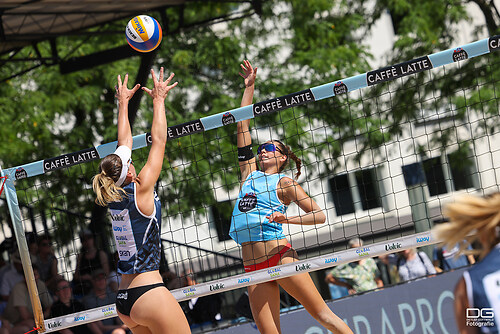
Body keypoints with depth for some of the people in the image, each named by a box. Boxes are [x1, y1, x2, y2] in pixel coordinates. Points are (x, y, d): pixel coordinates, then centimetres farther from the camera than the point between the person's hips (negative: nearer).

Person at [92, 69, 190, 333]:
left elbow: (124, 144, 20)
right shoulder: (140, 191, -10)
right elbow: (158, 141, -2)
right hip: (149, 294, -8)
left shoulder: (113, 197, 7)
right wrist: (159, 99, 8)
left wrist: (123, 102, 29)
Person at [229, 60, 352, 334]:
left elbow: (319, 215, -2)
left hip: (280, 256, -5)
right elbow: (243, 128, 21)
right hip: (253, 267, 5)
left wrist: (288, 219, -16)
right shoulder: (250, 173, 19)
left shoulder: (284, 183, 4)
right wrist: (249, 86, 23)